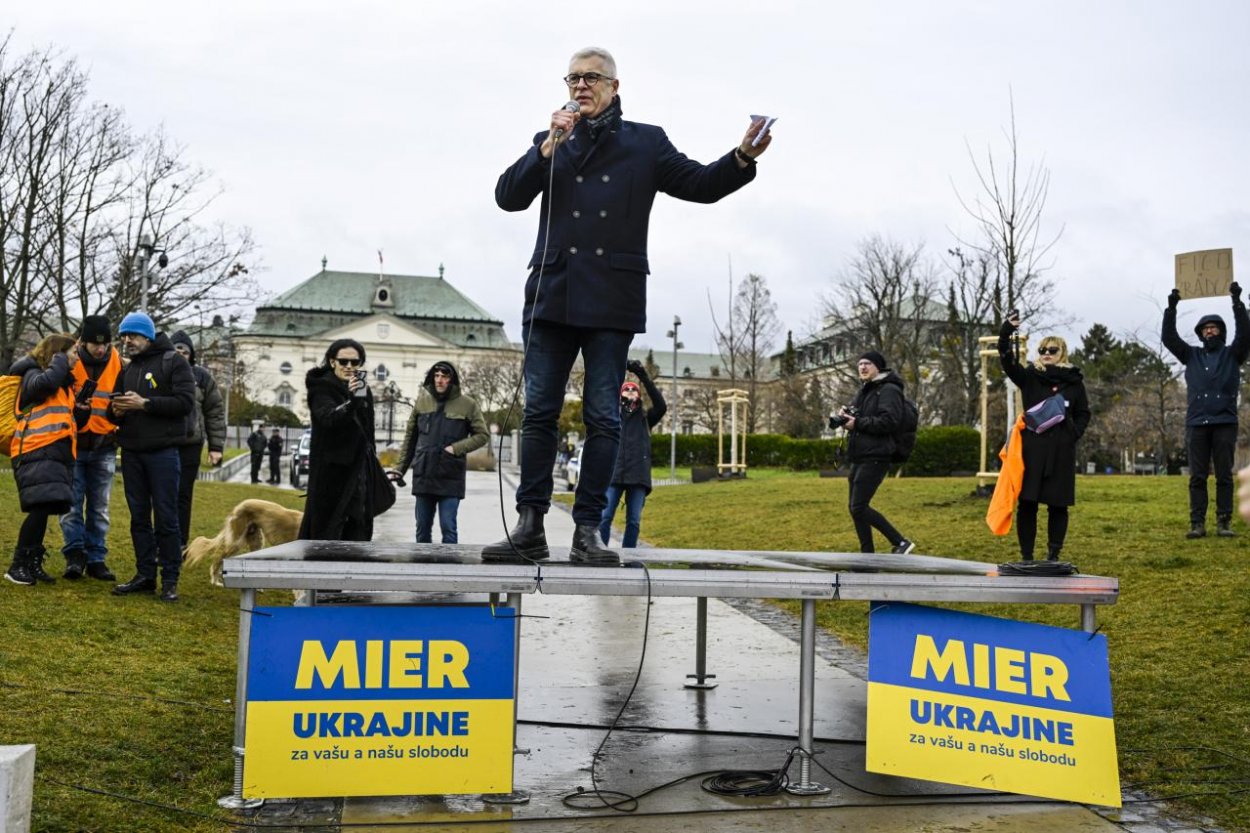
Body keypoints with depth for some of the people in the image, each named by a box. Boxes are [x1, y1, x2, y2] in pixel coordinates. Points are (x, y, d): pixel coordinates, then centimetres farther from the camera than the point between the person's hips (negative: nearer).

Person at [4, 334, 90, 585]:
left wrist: (82, 409, 4)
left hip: (57, 454, 8)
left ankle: (32, 563, 17)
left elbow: (71, 424, 25)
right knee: (40, 507, -15)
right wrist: (61, 358, -12)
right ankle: (17, 566, -6)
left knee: (42, 510, 10)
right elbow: (45, 383, -28)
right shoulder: (33, 374, -2)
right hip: (36, 452, -8)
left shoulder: (64, 383, 22)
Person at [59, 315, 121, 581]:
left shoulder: (118, 363, 0)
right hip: (72, 445, -2)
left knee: (100, 507, 7)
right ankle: (74, 556, 1)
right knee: (72, 504, -4)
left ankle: (96, 559, 12)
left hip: (104, 448, 2)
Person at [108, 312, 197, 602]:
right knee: (139, 516, 9)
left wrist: (145, 403, -18)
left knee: (166, 518, -4)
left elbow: (186, 402, -14)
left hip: (162, 451, -6)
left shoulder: (173, 362, -2)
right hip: (131, 453, 6)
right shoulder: (128, 370, 19)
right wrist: (116, 410, -1)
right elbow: (115, 410, 23)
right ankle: (145, 575, 16)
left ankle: (170, 580, 1)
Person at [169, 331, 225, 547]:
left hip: (190, 445, 0)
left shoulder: (202, 376, 3)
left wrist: (216, 446, 1)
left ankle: (180, 545, 9)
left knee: (183, 496, 3)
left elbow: (215, 412, 5)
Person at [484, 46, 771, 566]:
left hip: (612, 302, -2)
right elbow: (508, 197, 6)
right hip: (552, 295, 2)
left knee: (603, 418, -1)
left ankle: (588, 531, 3)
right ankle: (530, 527, 4)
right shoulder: (550, 142, 17)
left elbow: (701, 185, 7)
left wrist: (742, 158, -11)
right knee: (539, 412, 0)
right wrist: (549, 148, -4)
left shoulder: (645, 143, 13)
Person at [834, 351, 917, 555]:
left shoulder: (889, 390, -9)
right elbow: (858, 417, 26)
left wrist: (857, 423, -19)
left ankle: (900, 542, -3)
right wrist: (845, 416, 2)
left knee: (858, 507, -12)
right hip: (859, 457, 10)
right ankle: (868, 556, 17)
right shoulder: (865, 390, 19)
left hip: (875, 457, -10)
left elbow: (889, 422, -21)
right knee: (855, 506, 9)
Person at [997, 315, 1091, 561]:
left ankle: (1053, 555, 14)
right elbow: (1007, 360, -11)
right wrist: (1007, 331, -25)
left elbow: (1083, 413, 16)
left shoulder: (1073, 381, 8)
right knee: (1027, 503, -1)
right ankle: (1026, 556, 6)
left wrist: (1075, 433, -2)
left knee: (1058, 504, 4)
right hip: (1032, 447, -1)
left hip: (1061, 451, 1)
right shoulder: (1029, 376, 5)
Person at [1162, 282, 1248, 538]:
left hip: (1225, 423, -1)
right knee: (1197, 477, 0)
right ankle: (1197, 524, 0)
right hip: (1196, 424, 2)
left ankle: (1224, 523, 1)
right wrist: (1171, 307, -4)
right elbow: (1169, 338, 5)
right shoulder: (1192, 356, 14)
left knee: (1224, 476, 0)